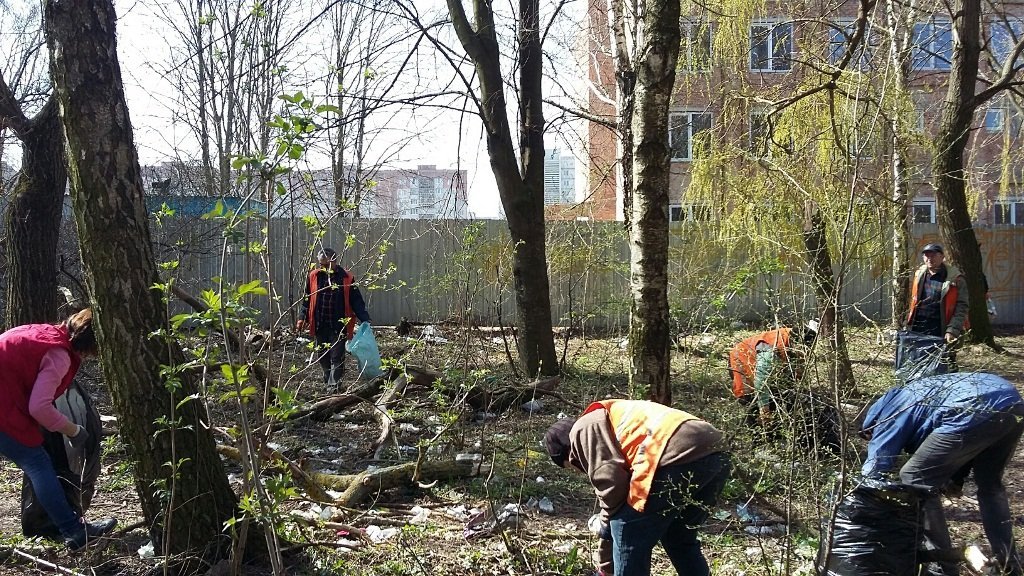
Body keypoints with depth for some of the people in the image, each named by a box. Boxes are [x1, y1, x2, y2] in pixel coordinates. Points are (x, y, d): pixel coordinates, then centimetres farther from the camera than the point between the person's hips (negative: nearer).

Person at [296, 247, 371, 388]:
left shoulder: (346, 278, -4)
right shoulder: (314, 276, 3)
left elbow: (356, 301, -2)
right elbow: (307, 299, 12)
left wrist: (364, 319, -10)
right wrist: (302, 317, 6)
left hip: (339, 325, -3)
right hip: (319, 325, 3)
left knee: (337, 357, -5)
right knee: (322, 356, 13)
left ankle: (334, 385, -3)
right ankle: (328, 379, 29)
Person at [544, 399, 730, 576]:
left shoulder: (583, 430, 12)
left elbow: (610, 479, -4)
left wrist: (607, 528, 15)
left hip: (678, 457, -10)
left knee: (628, 542, 7)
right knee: (680, 541, 29)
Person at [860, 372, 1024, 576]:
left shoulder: (889, 416, 16)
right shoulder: (912, 394, 39)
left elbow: (873, 473, 13)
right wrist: (955, 478, 41)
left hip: (976, 412, -9)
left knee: (914, 480, 7)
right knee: (990, 485, 29)